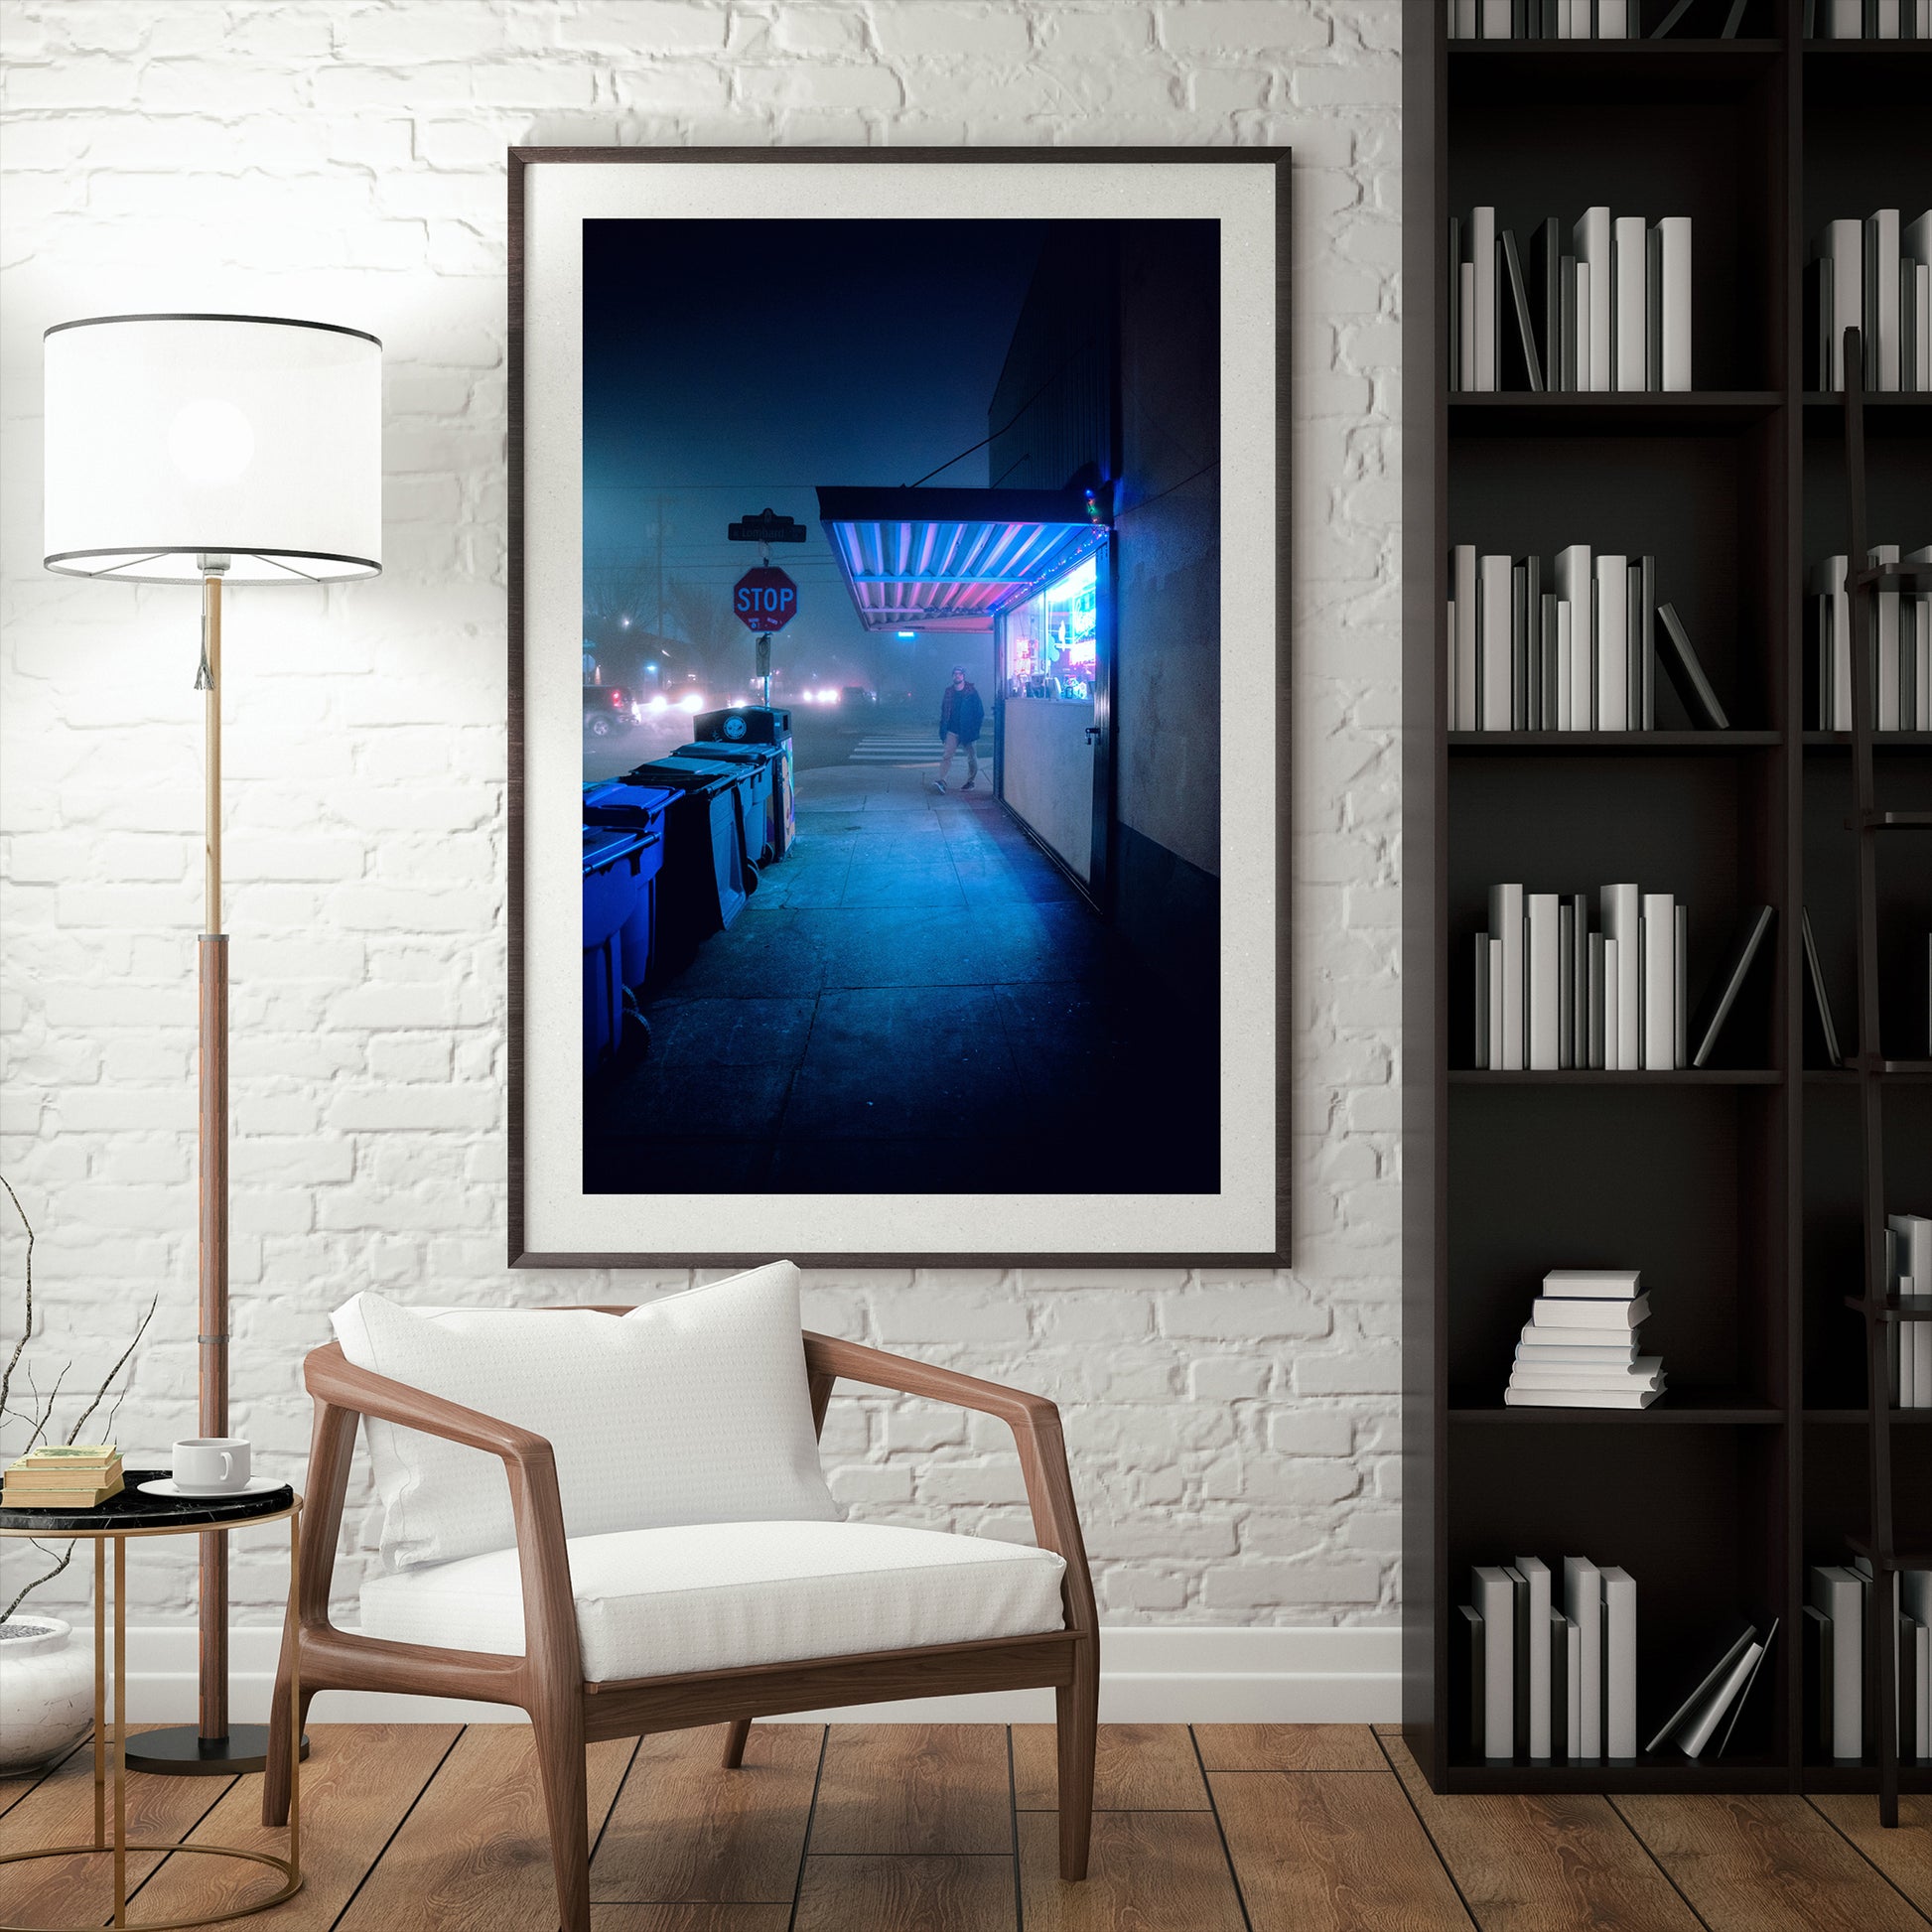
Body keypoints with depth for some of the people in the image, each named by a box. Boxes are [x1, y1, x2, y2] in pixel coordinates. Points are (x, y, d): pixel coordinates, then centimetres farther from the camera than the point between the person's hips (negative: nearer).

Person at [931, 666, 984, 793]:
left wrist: (975, 729, -9)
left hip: (968, 732, -2)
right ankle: (941, 780, -20)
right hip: (953, 731, 2)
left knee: (972, 758, 9)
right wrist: (943, 728, 5)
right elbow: (943, 711, 11)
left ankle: (971, 781, 23)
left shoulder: (971, 693, -5)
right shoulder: (948, 692, 6)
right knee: (947, 755, -11)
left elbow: (980, 713, -4)